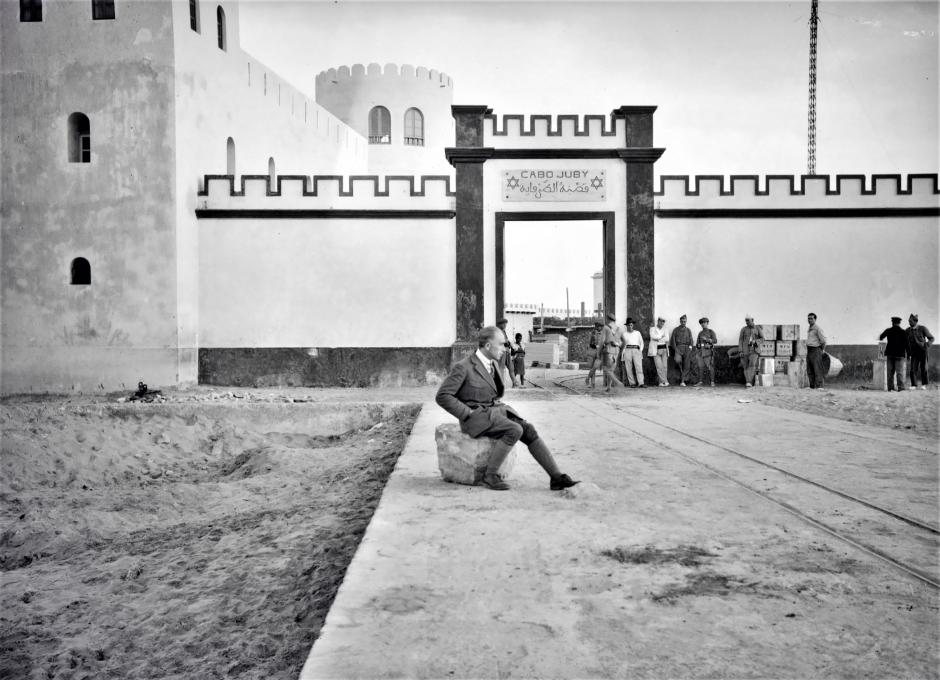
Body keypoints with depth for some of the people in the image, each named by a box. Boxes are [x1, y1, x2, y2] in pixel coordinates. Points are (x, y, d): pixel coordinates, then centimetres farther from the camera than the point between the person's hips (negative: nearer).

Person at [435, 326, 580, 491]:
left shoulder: (493, 363, 11)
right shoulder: (463, 367, -14)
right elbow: (442, 396, -14)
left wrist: (498, 405, 9)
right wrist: (468, 413, -17)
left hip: (496, 410, 7)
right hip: (477, 416, -7)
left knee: (529, 430, -15)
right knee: (515, 431, -28)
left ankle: (556, 477, -19)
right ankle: (490, 475, -15)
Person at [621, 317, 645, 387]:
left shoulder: (637, 333, 16)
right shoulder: (624, 333, 16)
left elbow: (641, 343, 17)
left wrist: (640, 350, 3)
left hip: (636, 350, -1)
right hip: (627, 350, 1)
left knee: (639, 366, -15)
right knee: (629, 368, -8)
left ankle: (641, 383, -22)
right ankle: (632, 383, -5)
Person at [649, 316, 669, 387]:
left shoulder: (665, 330, 13)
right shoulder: (652, 329, 6)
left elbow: (667, 339, -4)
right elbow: (653, 336, -14)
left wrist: (658, 338, -11)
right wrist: (662, 336, -6)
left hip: (664, 350, 3)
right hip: (656, 350, -3)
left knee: (664, 366, -3)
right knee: (659, 367, -13)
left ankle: (661, 382, 3)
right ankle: (665, 382, -13)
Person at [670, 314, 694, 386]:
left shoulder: (688, 330, 14)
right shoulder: (676, 330, 9)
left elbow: (691, 339, 12)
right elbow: (673, 340, 4)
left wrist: (690, 346, -9)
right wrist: (675, 349, -8)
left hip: (687, 348, 2)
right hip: (678, 347, -2)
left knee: (686, 365, -4)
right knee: (678, 360, -29)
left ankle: (682, 381, 0)